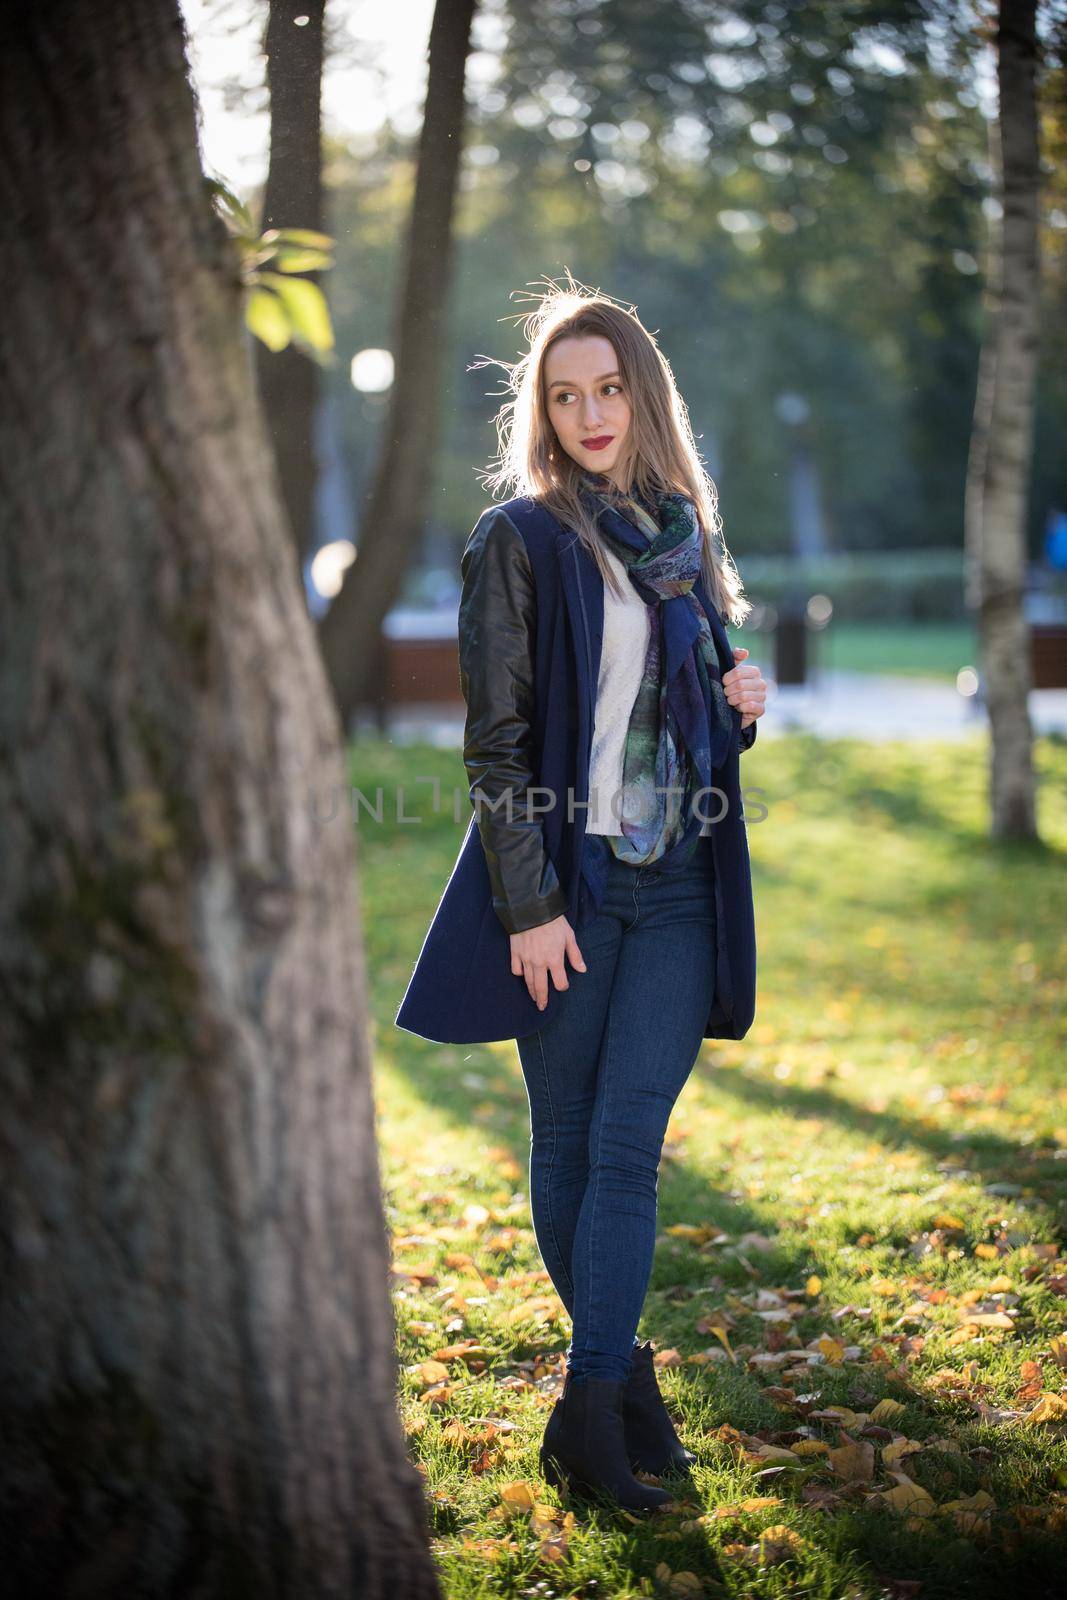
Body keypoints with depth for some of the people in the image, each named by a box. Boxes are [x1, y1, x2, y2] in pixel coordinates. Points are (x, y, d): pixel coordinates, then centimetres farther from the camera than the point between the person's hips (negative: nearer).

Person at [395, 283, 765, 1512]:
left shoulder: (687, 536, 12)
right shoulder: (519, 540, -3)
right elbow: (498, 738, -7)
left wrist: (741, 706, 0)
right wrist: (530, 905, -13)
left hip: (679, 890, 3)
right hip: (565, 881, -3)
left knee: (626, 1146, -4)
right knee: (565, 1144, 6)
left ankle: (591, 1402, -2)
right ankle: (622, 1373, 21)